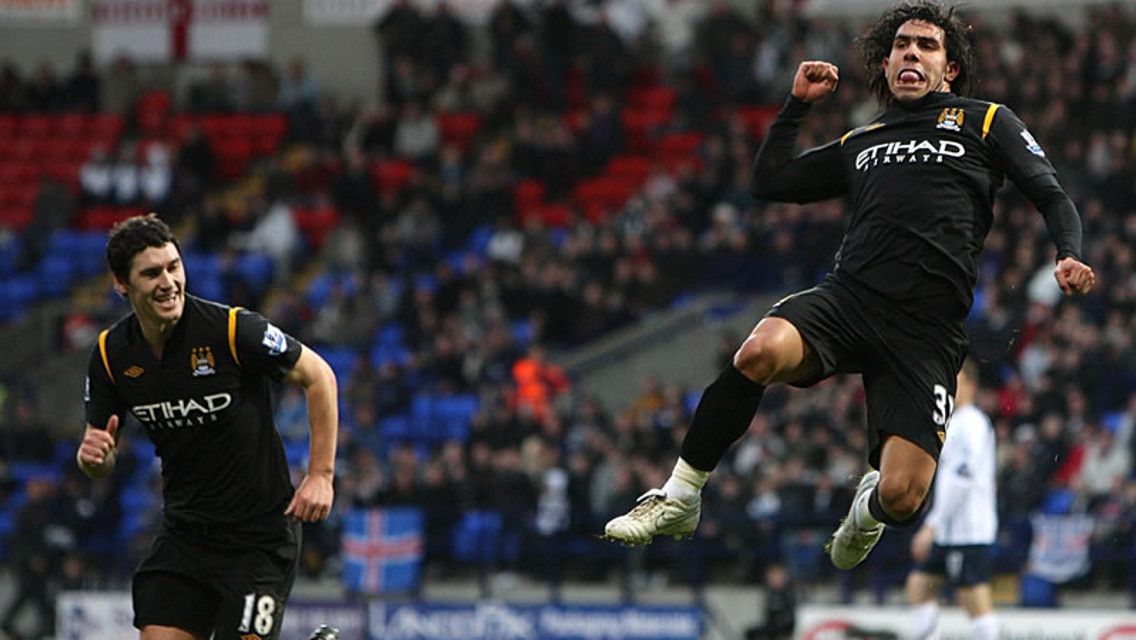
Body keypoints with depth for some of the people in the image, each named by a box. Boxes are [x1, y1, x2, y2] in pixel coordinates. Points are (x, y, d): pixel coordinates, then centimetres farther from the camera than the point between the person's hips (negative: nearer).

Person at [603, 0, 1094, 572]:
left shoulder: (985, 123, 17)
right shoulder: (859, 144, 27)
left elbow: (1052, 198, 11)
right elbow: (767, 182, 31)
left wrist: (1069, 256, -8)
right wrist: (798, 103, 26)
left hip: (928, 330, -2)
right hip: (846, 298, 2)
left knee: (901, 497, -17)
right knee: (760, 351, -34)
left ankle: (869, 507, 26)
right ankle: (678, 500, -18)